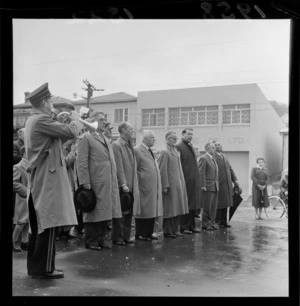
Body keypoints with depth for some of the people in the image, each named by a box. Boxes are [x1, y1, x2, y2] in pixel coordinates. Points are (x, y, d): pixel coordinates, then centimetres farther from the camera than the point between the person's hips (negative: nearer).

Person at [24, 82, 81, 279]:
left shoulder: (33, 120, 17)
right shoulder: (41, 120, -16)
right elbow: (71, 132, -18)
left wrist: (66, 122, 12)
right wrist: (75, 119, 0)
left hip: (38, 180, 11)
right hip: (48, 180, -11)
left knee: (38, 224, 13)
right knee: (48, 224, -5)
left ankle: (34, 266, 21)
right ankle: (44, 268, 1)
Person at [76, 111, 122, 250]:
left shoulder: (105, 139, 19)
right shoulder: (86, 138, -5)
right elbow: (81, 162, -11)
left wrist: (114, 180, 12)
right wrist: (85, 183, -17)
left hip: (108, 183, 7)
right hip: (95, 183, -7)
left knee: (105, 211, 12)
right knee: (93, 211, 3)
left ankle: (101, 239, 23)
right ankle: (91, 241, 15)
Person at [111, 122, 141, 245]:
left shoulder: (129, 145, 15)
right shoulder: (116, 145, -10)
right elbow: (118, 167, -15)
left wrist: (134, 184, 11)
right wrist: (123, 184, -17)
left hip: (131, 186, 8)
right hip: (122, 186, -8)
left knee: (129, 213, 11)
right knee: (120, 213, 0)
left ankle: (126, 236, 19)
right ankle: (117, 238, 9)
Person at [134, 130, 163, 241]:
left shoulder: (149, 151, 17)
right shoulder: (137, 150, -10)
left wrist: (158, 185, 16)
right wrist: (138, 184, -13)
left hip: (153, 187, 8)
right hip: (144, 187, -8)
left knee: (152, 211, 11)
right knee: (143, 211, 0)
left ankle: (149, 233, 20)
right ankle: (140, 234, 10)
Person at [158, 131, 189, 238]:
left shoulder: (176, 152, 16)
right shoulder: (164, 152, -10)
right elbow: (162, 170, -14)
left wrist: (181, 183, 13)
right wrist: (165, 185, -18)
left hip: (178, 185, 8)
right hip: (170, 185, -8)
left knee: (177, 208, 12)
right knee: (169, 209, -2)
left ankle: (175, 230, 21)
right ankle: (168, 231, 7)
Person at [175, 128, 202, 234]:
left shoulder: (191, 146, 16)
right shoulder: (178, 147, -10)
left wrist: (197, 177, 14)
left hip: (194, 180, 8)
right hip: (185, 180, -8)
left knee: (193, 204, 12)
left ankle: (191, 225, 21)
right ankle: (184, 227, 9)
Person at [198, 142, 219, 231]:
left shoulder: (213, 159, 19)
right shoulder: (203, 158, -9)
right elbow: (201, 173, -15)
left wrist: (217, 184, 15)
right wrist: (203, 185, -19)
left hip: (215, 187, 8)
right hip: (208, 187, -8)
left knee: (214, 206, 10)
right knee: (207, 206, -2)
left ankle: (212, 222, 18)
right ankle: (205, 223, 7)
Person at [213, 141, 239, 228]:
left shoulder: (224, 157, 18)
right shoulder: (212, 157, -10)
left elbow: (230, 169, 19)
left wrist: (235, 179, 11)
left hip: (227, 184, 8)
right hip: (219, 185, -8)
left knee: (225, 203, 12)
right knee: (219, 204, -1)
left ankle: (224, 222, 20)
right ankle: (217, 222, 8)